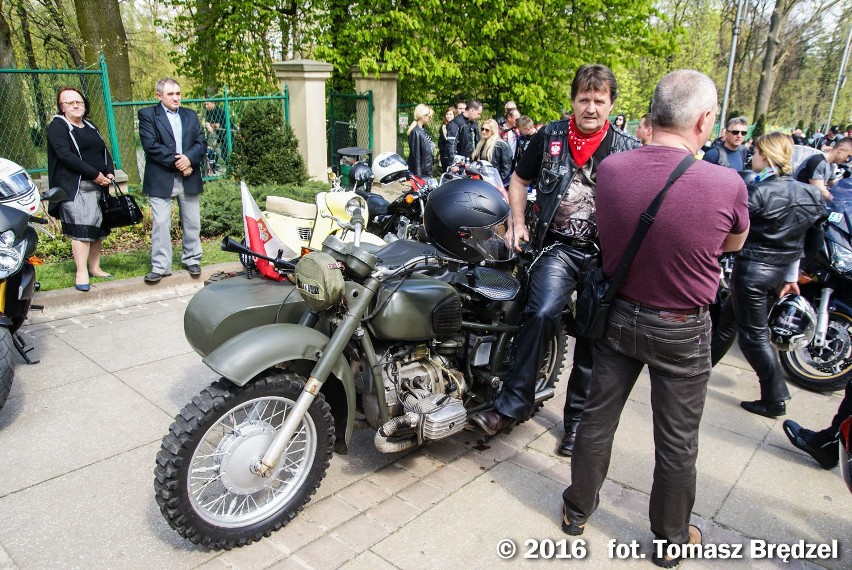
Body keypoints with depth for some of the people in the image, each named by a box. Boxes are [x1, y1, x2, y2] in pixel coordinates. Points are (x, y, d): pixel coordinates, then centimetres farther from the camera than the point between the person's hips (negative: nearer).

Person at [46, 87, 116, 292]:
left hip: (99, 184, 7)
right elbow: (65, 155, -14)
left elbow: (104, 151, 17)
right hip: (75, 187, -7)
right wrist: (94, 174, -17)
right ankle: (81, 273, -11)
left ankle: (95, 268, 16)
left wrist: (109, 173, -1)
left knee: (98, 227, 7)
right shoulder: (58, 126, -2)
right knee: (82, 227, -13)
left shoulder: (90, 127, 19)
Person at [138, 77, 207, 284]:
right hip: (161, 179, -4)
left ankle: (192, 260, 24)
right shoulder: (147, 115, 1)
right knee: (160, 223, -4)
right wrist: (176, 161, -16)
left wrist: (189, 158, -14)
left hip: (189, 178, 4)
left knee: (192, 222, 10)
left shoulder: (190, 115, 15)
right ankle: (160, 266, 3)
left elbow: (202, 143, 5)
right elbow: (150, 145, -11)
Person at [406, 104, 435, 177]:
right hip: (421, 172, -9)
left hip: (427, 170, 9)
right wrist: (418, 174, -21)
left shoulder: (423, 130, 11)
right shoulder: (416, 132, -17)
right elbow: (416, 154, -20)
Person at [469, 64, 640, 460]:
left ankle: (577, 421, 23)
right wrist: (518, 223, 5)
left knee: (592, 339, 7)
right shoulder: (549, 137, 7)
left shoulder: (628, 149, 4)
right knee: (541, 313, -27)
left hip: (605, 254, 1)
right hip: (558, 247, -1)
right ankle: (512, 404, -17)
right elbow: (519, 179, 18)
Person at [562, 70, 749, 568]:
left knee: (598, 419, 18)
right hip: (682, 330, -3)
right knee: (676, 441, 15)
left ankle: (578, 509, 38)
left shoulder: (609, 169, -15)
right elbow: (735, 244, 1)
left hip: (618, 316, 3)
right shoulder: (726, 185, -22)